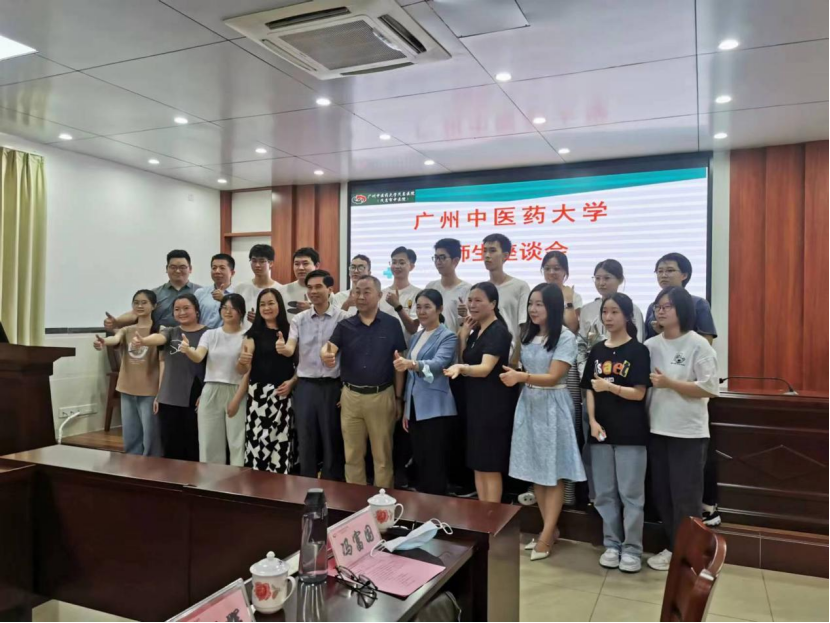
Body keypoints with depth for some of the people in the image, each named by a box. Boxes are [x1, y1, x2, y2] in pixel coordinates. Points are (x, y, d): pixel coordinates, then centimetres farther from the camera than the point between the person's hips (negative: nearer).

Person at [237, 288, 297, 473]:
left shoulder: (290, 331, 7)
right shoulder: (254, 333, 4)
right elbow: (242, 371, -2)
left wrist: (292, 382, -6)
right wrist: (242, 361, -24)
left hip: (283, 394, 1)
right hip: (259, 394, -1)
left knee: (281, 442, 0)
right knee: (258, 441, -9)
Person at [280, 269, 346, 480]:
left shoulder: (342, 317, -3)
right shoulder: (299, 319, 7)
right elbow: (290, 349, -5)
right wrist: (282, 348, -30)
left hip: (332, 385, -3)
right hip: (305, 385, 3)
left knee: (332, 439, 6)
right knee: (306, 439, 10)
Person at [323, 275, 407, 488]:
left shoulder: (392, 324, -2)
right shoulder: (345, 325, 3)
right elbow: (329, 348, -13)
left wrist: (398, 398, -2)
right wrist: (325, 354, -37)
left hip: (382, 396, -2)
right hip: (350, 396, 3)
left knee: (382, 455, 9)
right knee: (352, 454, 13)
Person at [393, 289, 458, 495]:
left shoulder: (448, 337, -8)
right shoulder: (417, 337, 14)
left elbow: (438, 363, -27)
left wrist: (411, 364, -45)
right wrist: (406, 408, 14)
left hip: (436, 410, -7)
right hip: (415, 408, 7)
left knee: (434, 467, -3)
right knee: (419, 464, 14)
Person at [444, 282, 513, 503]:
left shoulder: (498, 331, -15)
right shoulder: (476, 330, 13)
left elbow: (485, 368, -27)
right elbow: (465, 361, 17)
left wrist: (461, 368, -46)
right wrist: (463, 335, 4)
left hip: (493, 405, -9)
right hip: (475, 403, 9)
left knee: (490, 467, -2)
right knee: (478, 465, 14)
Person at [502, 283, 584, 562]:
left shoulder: (566, 337, -11)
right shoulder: (528, 335, 9)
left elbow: (553, 377, -19)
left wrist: (521, 377, -32)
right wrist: (514, 376, 0)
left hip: (552, 407, -6)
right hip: (528, 403, 6)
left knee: (553, 472, 1)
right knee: (535, 470, 9)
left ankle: (546, 536, 7)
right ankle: (550, 527, 22)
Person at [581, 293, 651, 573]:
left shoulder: (638, 351, -4)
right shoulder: (596, 351, 9)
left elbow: (639, 393, -10)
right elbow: (589, 390, 8)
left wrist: (609, 386, -24)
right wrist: (593, 421, -5)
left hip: (630, 432, -4)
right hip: (601, 430, 5)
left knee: (631, 493, 3)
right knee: (605, 492, 10)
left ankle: (632, 548, 15)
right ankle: (612, 544, 23)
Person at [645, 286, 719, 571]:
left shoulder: (698, 345, -9)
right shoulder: (651, 345, 6)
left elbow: (710, 388, -16)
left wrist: (670, 383, -20)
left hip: (688, 432, -5)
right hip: (657, 429, 6)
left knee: (685, 496, 3)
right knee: (662, 493, 14)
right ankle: (673, 546, 30)